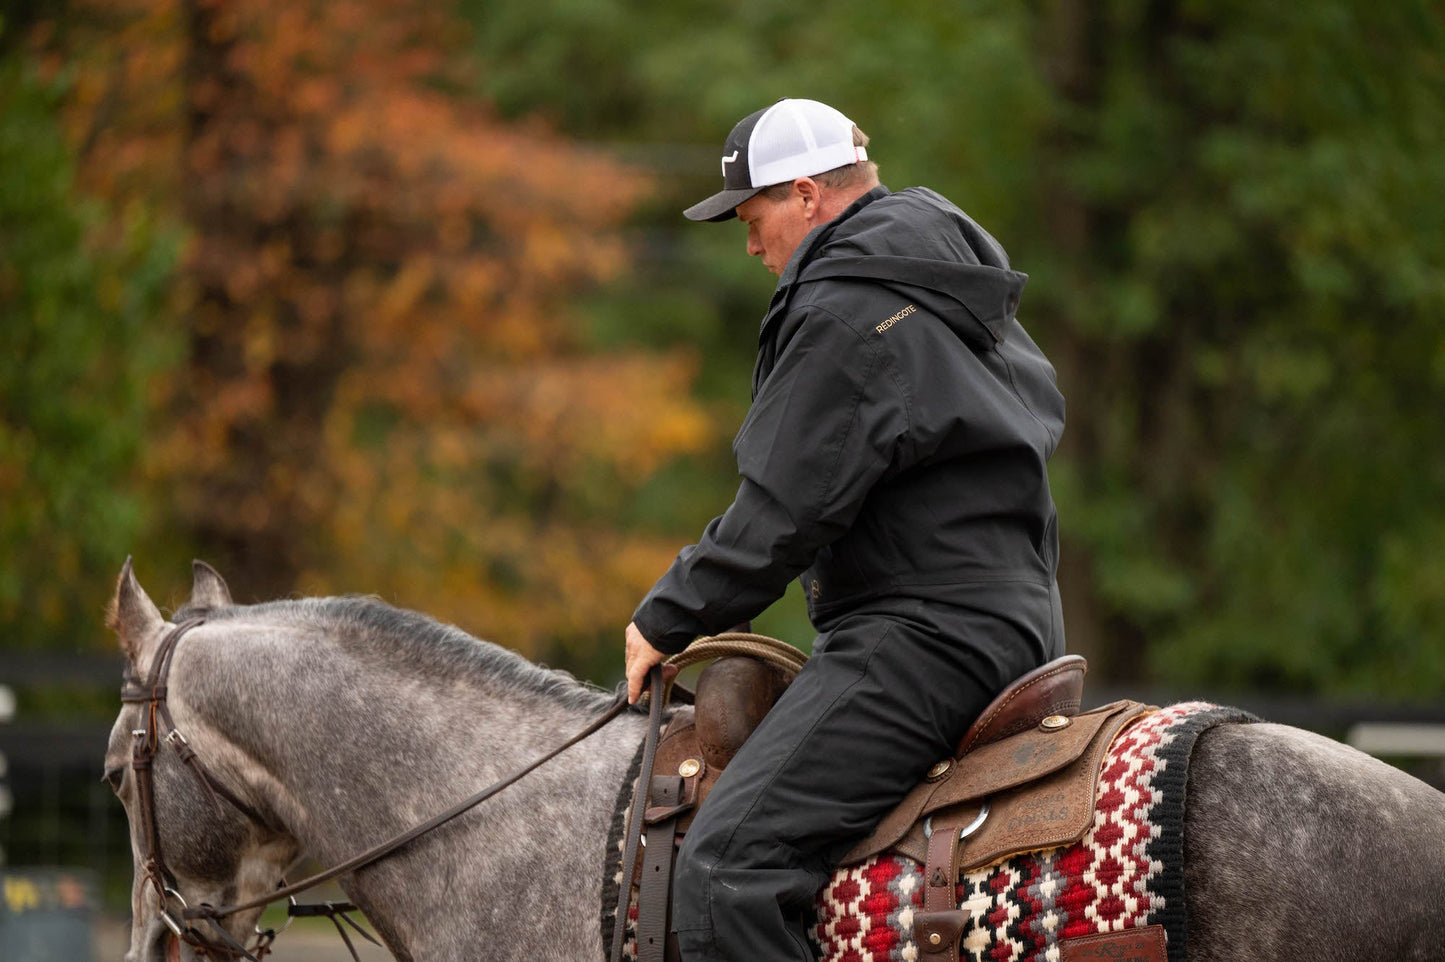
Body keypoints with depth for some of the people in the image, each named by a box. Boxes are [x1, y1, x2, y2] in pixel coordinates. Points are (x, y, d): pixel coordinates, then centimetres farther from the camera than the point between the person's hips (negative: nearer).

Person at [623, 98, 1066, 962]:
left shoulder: (848, 314, -14)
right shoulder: (960, 294, 18)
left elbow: (783, 511, -16)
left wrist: (667, 620, -3)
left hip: (923, 631, -11)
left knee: (727, 872, -22)